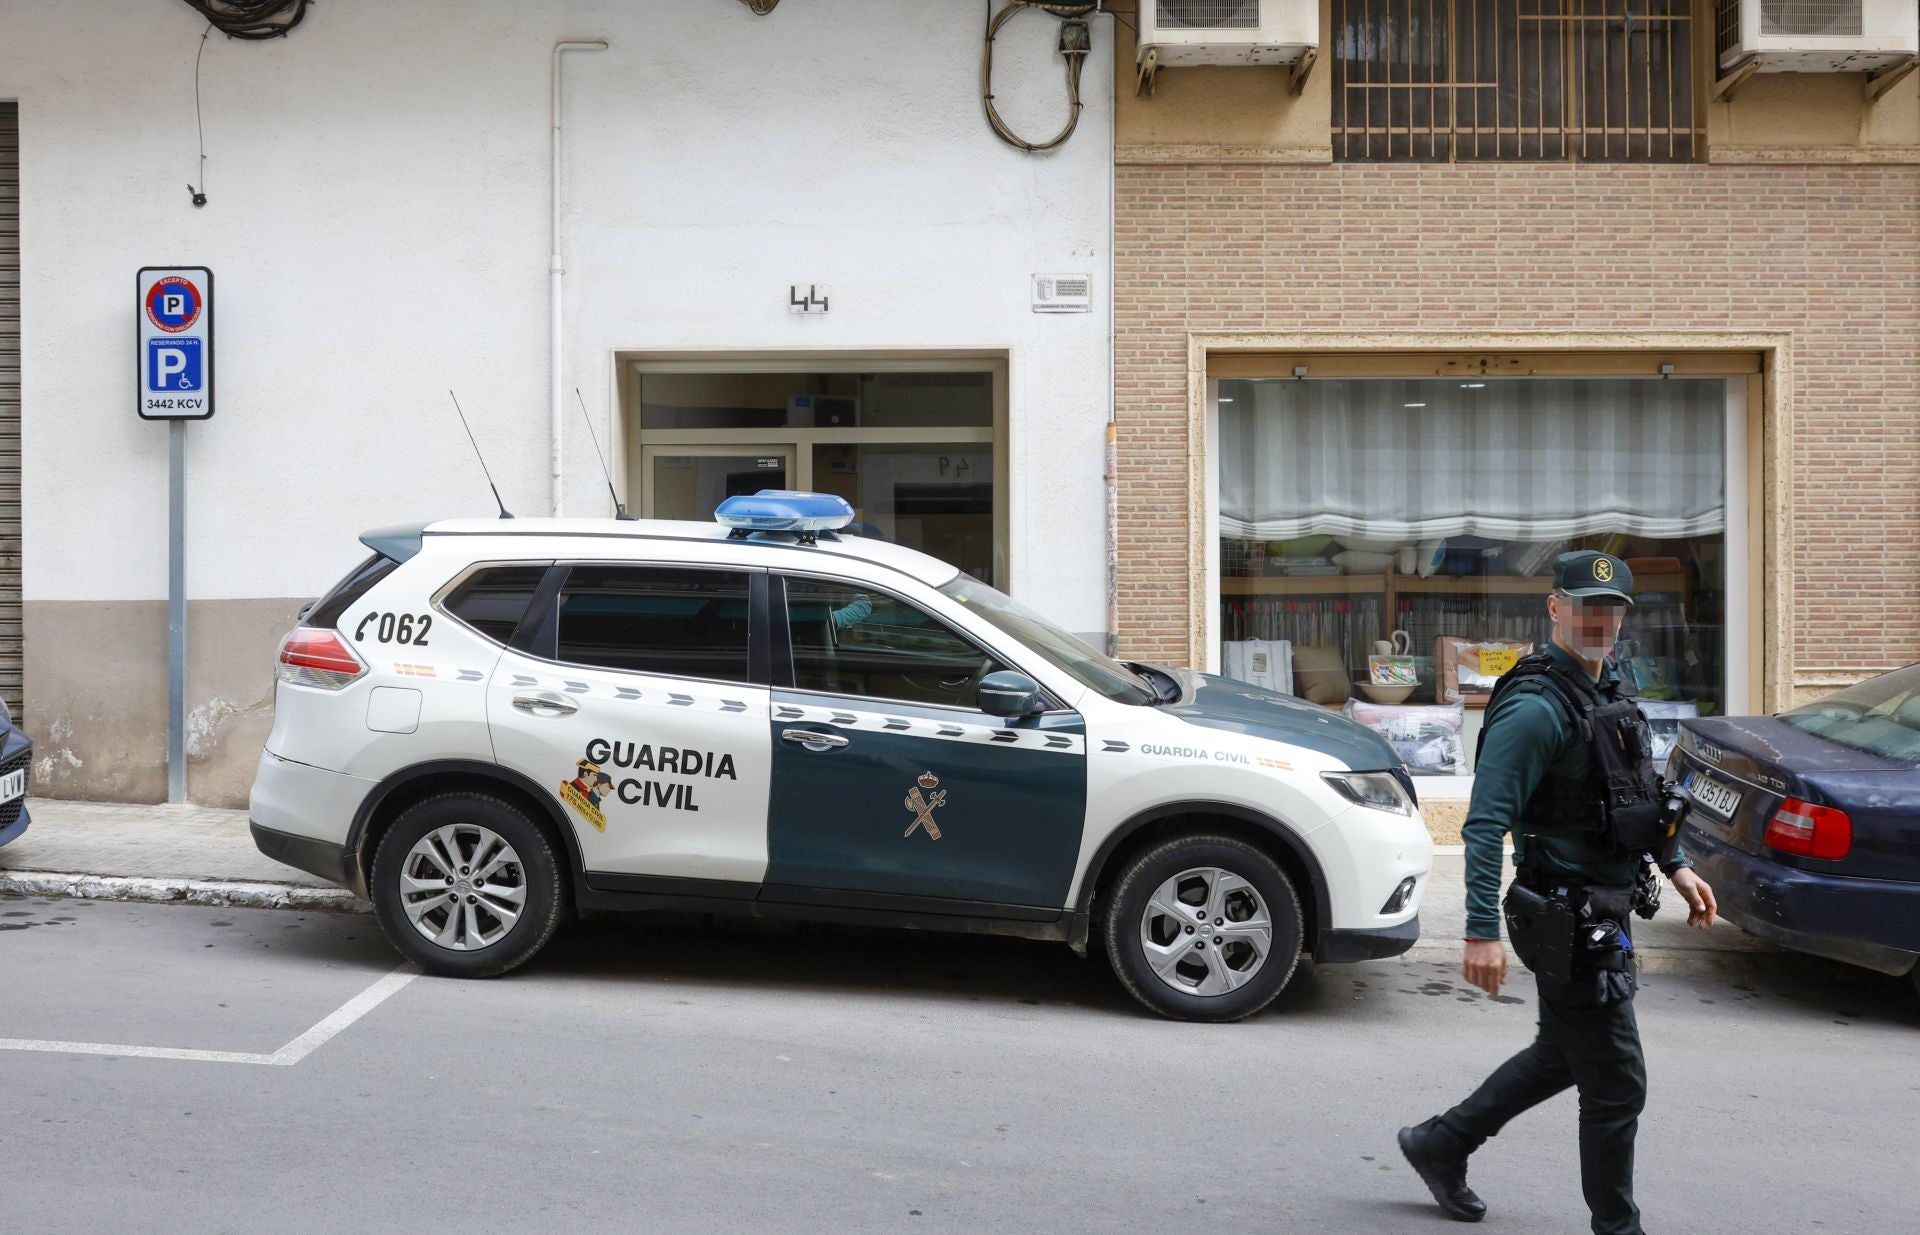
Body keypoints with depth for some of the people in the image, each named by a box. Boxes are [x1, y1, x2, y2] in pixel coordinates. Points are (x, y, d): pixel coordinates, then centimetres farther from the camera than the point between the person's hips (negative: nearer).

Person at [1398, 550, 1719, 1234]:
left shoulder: (1608, 694, 11)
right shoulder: (1536, 707, -19)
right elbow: (1485, 825, -24)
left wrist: (1676, 866, 19)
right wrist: (1483, 932, -29)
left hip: (1603, 914, 10)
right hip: (1569, 920, -10)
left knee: (1562, 1054, 23)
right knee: (1615, 1085, 1)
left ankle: (1440, 1144, 35)